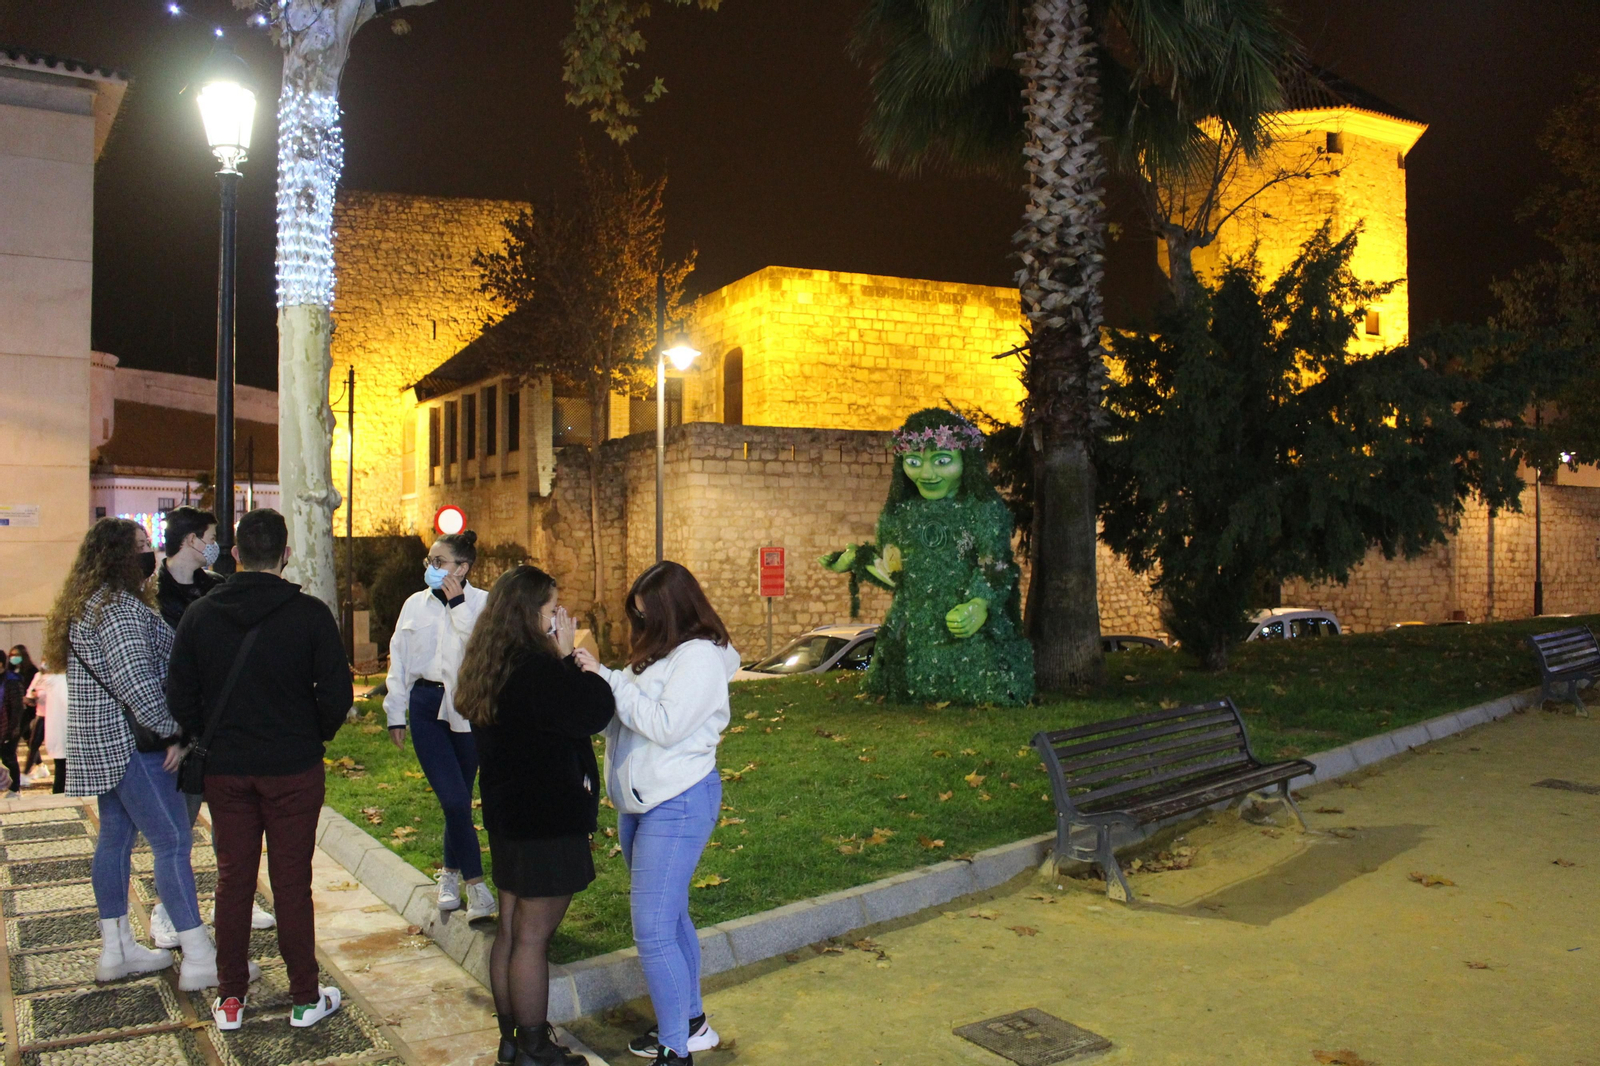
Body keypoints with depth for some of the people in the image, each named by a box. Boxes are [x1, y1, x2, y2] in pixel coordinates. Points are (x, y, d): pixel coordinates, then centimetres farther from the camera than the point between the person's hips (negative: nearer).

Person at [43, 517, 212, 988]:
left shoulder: (88, 605, 15)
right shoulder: (120, 608, -19)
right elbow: (138, 686, -25)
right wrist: (175, 732, -15)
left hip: (104, 745, 11)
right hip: (130, 743, -11)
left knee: (116, 838, 16)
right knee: (172, 842, -8)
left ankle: (116, 949, 26)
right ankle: (199, 959, -5)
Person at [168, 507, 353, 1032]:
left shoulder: (199, 615, -2)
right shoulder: (310, 614, -12)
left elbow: (179, 698, 2)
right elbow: (337, 693, -11)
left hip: (225, 769, 3)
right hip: (294, 770, -3)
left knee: (233, 879, 13)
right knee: (292, 882, 5)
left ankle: (230, 999, 21)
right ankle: (305, 998, 15)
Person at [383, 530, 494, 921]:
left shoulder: (482, 603, -2)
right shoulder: (416, 604, 7)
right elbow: (398, 659, 12)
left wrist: (459, 606, -16)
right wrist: (395, 713, 11)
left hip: (468, 708, -1)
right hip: (425, 705, 1)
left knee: (459, 798, 8)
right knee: (453, 799, -9)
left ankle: (450, 873, 30)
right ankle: (474, 882, 0)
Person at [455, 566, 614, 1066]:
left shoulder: (490, 669, 6)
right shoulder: (535, 670, -24)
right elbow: (594, 711, -26)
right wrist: (569, 656, -18)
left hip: (508, 815, 10)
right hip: (547, 822, -10)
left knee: (510, 929, 18)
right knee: (533, 937, 2)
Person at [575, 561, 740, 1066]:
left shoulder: (700, 656, -16)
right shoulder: (658, 652, 10)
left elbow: (664, 725, -24)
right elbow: (625, 715, 9)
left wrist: (606, 678, -20)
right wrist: (591, 678, -6)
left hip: (678, 804, -9)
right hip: (640, 802, 9)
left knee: (653, 931, -8)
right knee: (669, 917, 20)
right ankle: (691, 1022, 35)